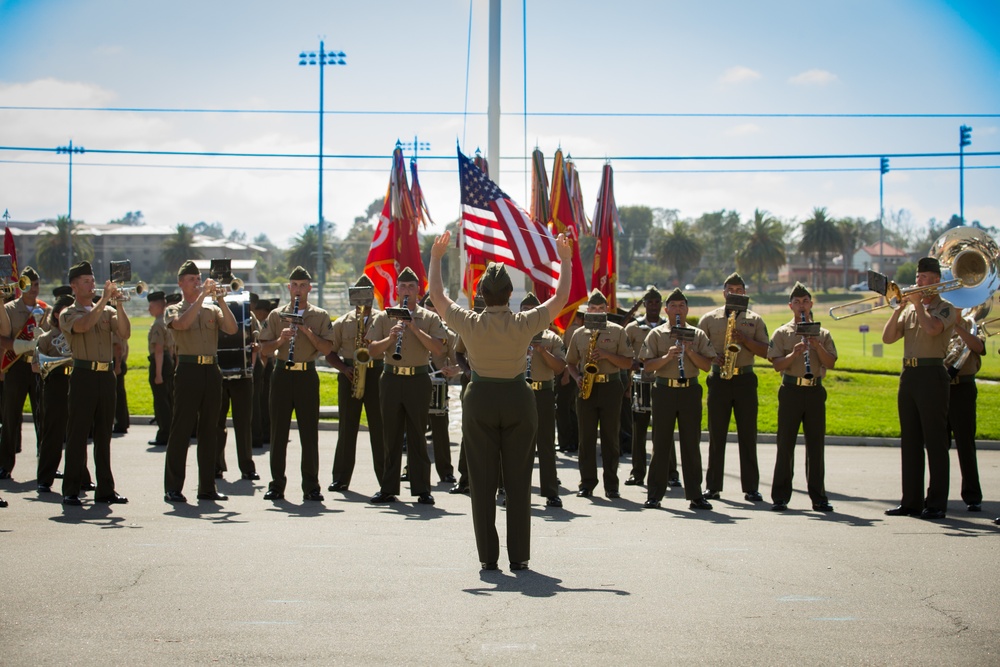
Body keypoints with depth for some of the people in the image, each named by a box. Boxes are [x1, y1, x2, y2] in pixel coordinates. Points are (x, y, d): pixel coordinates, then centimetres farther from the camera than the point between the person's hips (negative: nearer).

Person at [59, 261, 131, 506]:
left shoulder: (107, 311, 15)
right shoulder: (68, 314, 3)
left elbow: (125, 333, 0)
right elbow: (83, 325, -19)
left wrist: (119, 304, -11)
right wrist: (104, 299, -19)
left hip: (107, 376, 4)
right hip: (84, 376, -4)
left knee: (104, 435, 8)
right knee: (77, 435, -3)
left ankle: (105, 489, 12)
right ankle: (71, 490, 0)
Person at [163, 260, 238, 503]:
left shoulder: (212, 310, 15)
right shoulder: (174, 310, 6)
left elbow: (231, 328, -1)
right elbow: (182, 324, -17)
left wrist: (220, 299, -11)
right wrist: (202, 296, -18)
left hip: (211, 371, 4)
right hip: (188, 371, -4)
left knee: (209, 431, 6)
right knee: (181, 430, -4)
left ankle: (207, 487, 12)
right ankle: (173, 488, -1)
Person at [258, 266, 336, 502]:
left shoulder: (320, 316, 7)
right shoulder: (276, 315, 10)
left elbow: (327, 349, -2)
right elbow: (264, 350, 5)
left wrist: (308, 332, -15)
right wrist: (281, 339, -14)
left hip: (307, 376, -1)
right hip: (282, 376, 1)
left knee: (309, 434, -1)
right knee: (278, 432, 3)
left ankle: (311, 487, 4)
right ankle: (277, 484, 9)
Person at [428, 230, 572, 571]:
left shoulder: (469, 324, -10)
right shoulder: (525, 324, -11)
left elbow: (437, 294, 4)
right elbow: (560, 298, 1)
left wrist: (436, 257, 13)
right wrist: (565, 261, 11)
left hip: (480, 401, 0)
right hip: (518, 400, 0)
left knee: (482, 481, 5)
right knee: (518, 481, 5)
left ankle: (488, 555, 5)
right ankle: (519, 555, 6)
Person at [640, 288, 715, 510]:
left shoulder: (698, 335, 8)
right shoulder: (656, 334, 4)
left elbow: (707, 365, 2)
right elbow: (647, 366, -3)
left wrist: (690, 352, -13)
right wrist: (667, 357, -18)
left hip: (690, 391, 1)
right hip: (664, 391, -1)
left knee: (691, 444, 2)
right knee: (661, 444, 1)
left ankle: (695, 494, 7)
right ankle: (654, 494, 7)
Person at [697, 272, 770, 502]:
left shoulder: (754, 320, 9)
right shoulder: (709, 319, 9)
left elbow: (765, 351, 3)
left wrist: (745, 340, -11)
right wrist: (713, 357, -9)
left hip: (745, 379, 0)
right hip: (719, 380, 0)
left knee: (748, 434, -1)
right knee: (716, 434, 2)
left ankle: (751, 487, 2)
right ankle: (713, 486, 7)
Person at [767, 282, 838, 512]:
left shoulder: (822, 334, 12)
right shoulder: (782, 333, 6)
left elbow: (831, 363, 2)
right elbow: (777, 364, -3)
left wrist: (817, 347, -12)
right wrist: (794, 353, -18)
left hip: (815, 391, 2)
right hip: (791, 390, -2)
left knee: (816, 444, 3)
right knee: (785, 444, -1)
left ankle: (818, 497, 8)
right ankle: (780, 497, 3)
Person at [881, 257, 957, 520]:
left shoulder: (946, 308, 0)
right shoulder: (910, 309, 18)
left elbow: (932, 328, -21)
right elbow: (887, 338, 8)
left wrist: (918, 303, -8)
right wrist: (900, 307, -2)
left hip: (932, 375, -7)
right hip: (908, 375, 7)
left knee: (935, 441, -5)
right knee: (910, 441, 8)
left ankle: (937, 503, -4)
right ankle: (911, 501, 12)